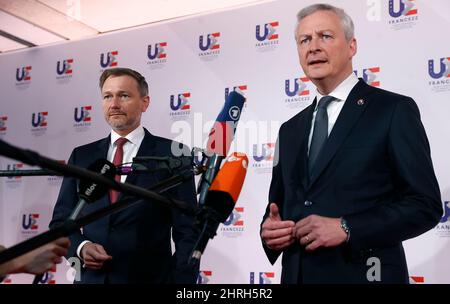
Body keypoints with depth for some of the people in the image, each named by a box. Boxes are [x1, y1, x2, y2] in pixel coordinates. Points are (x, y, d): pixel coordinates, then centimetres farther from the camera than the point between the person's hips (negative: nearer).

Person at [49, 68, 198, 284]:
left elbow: (187, 233, -8)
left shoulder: (172, 154, -7)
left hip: (150, 278, -3)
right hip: (91, 278, 3)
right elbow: (61, 221, 9)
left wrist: (182, 280, -16)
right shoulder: (82, 156, 5)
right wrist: (80, 247, -11)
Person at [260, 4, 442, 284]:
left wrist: (346, 228, -19)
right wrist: (269, 230, -7)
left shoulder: (395, 110, -6)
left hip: (362, 274, -5)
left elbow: (426, 205, -10)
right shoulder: (291, 130, 10)